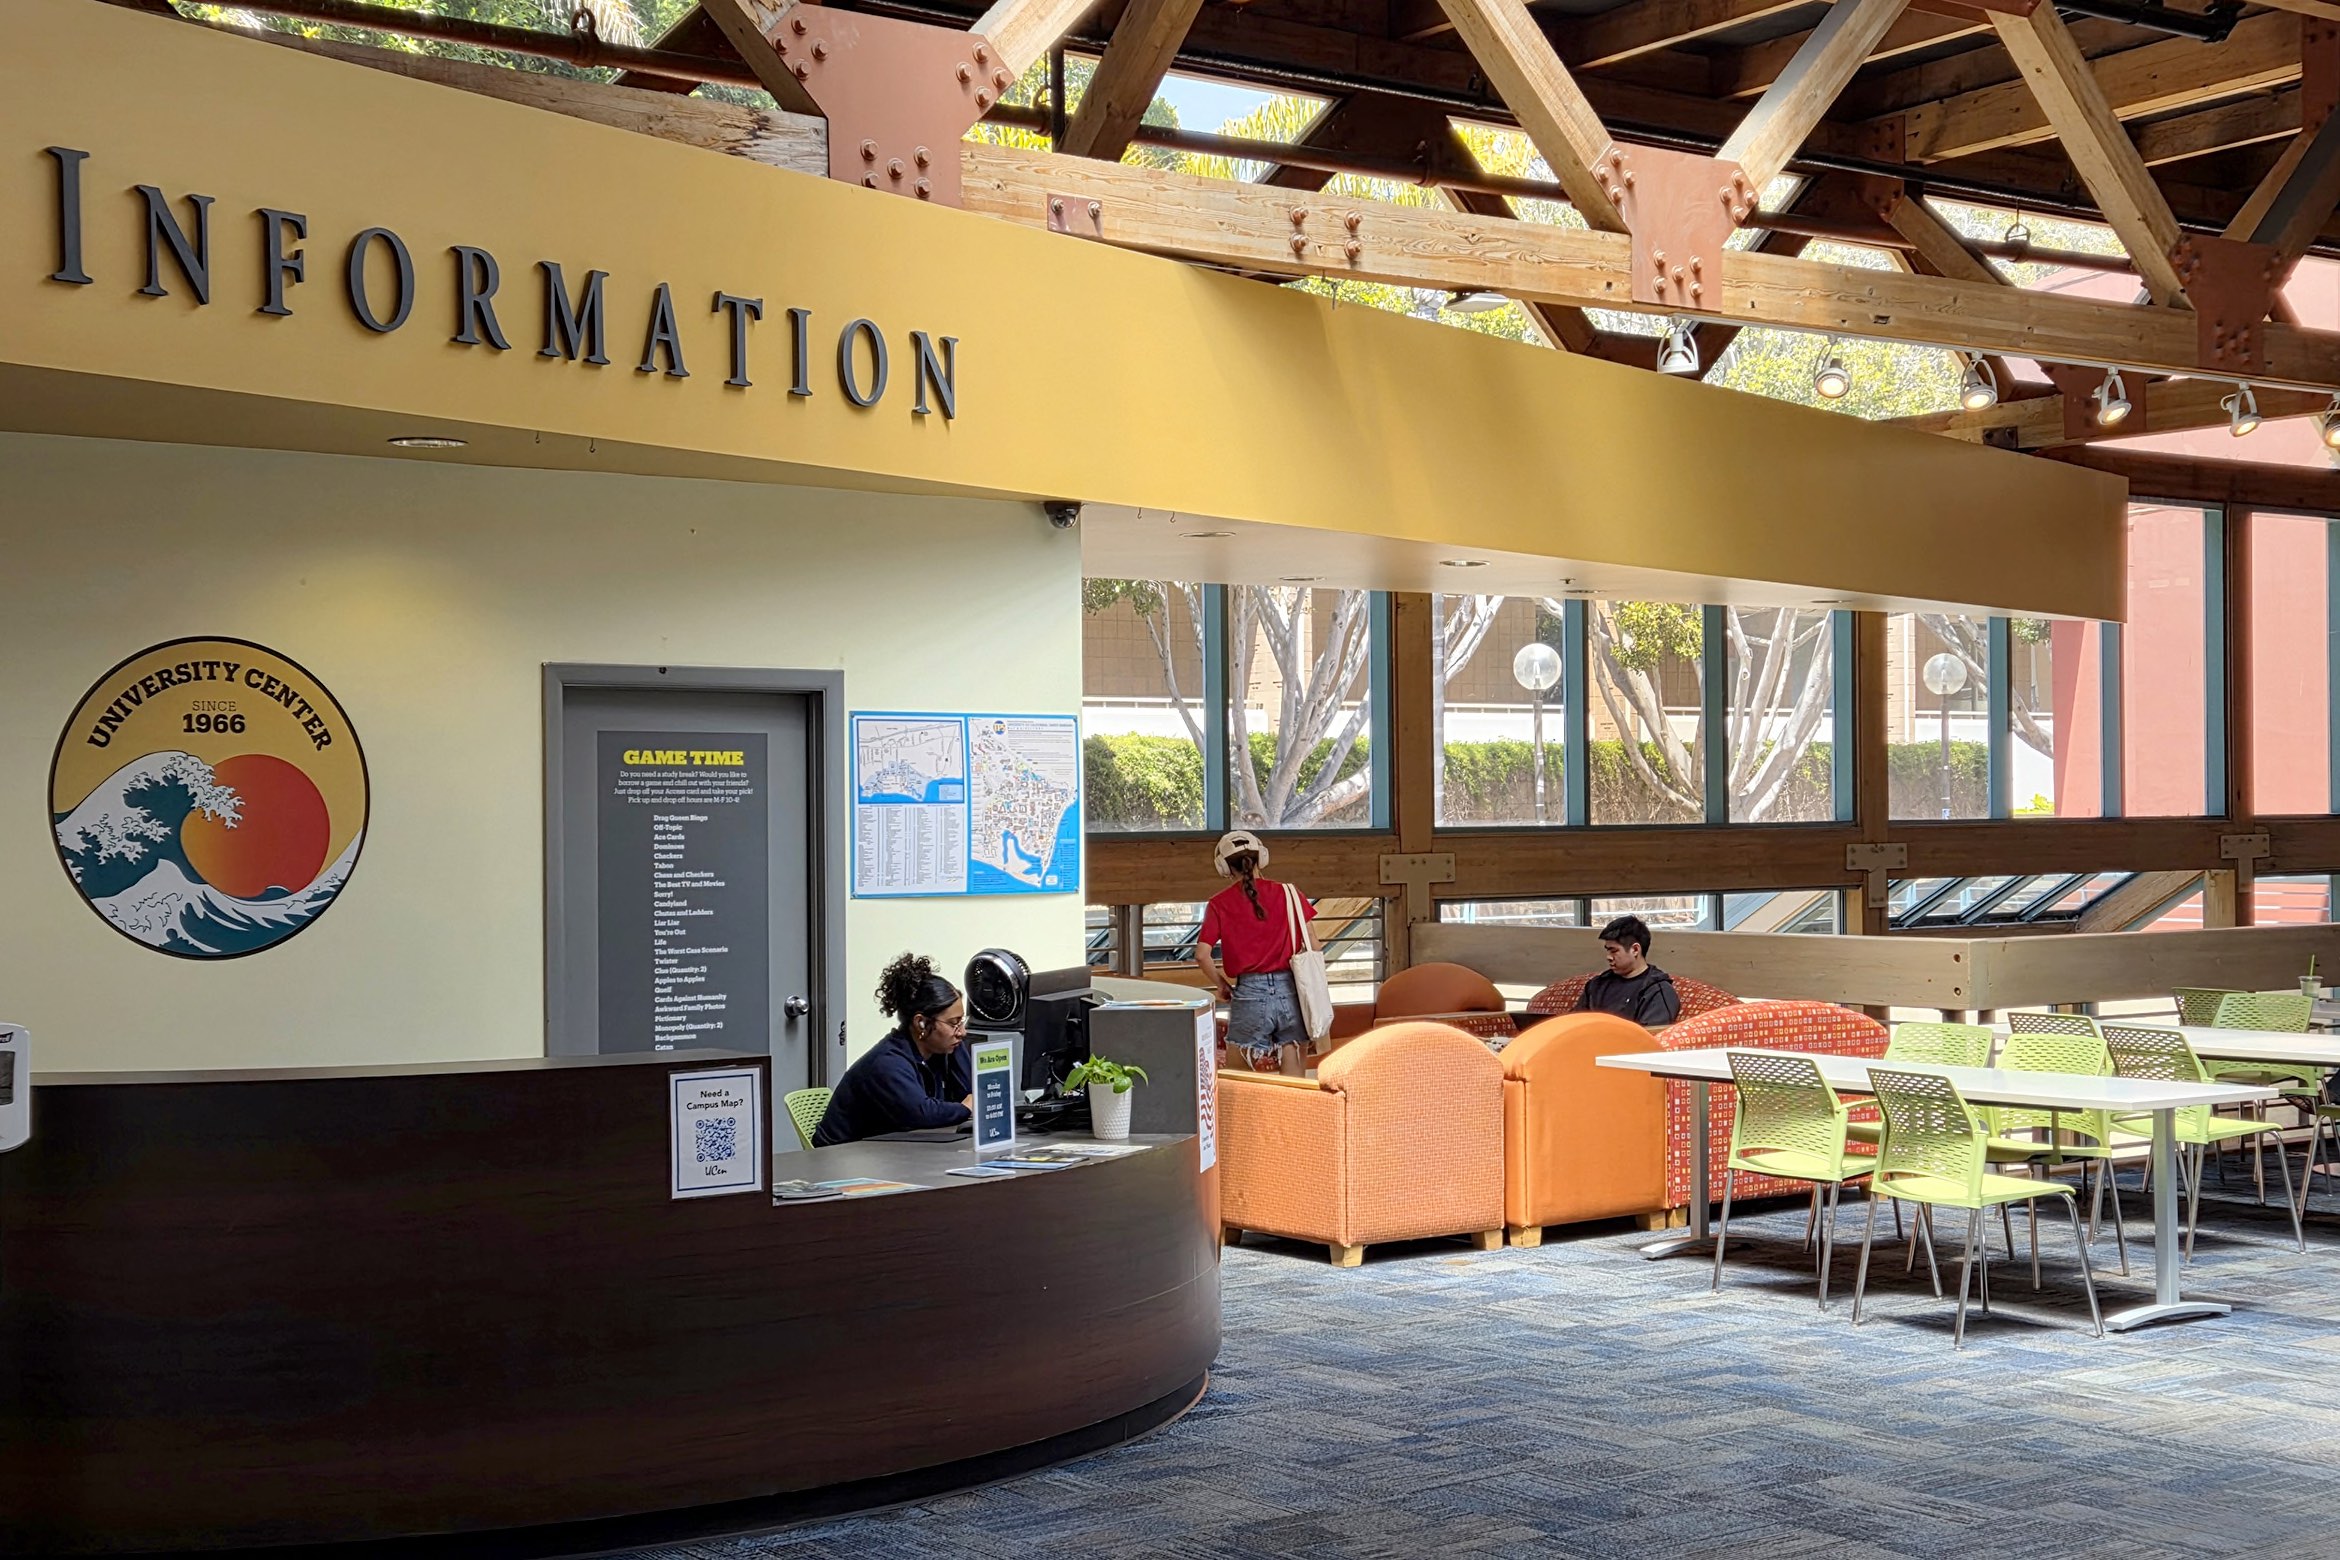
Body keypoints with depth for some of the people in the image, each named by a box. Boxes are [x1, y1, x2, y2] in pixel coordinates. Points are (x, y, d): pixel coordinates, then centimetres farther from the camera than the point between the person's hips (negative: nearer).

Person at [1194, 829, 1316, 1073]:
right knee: (1293, 1076, 8)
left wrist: (1221, 986, 8)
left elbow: (1202, 955, -7)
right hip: (1290, 990, 1)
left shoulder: (1219, 904, 0)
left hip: (1250, 994, -1)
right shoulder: (1288, 892, 2)